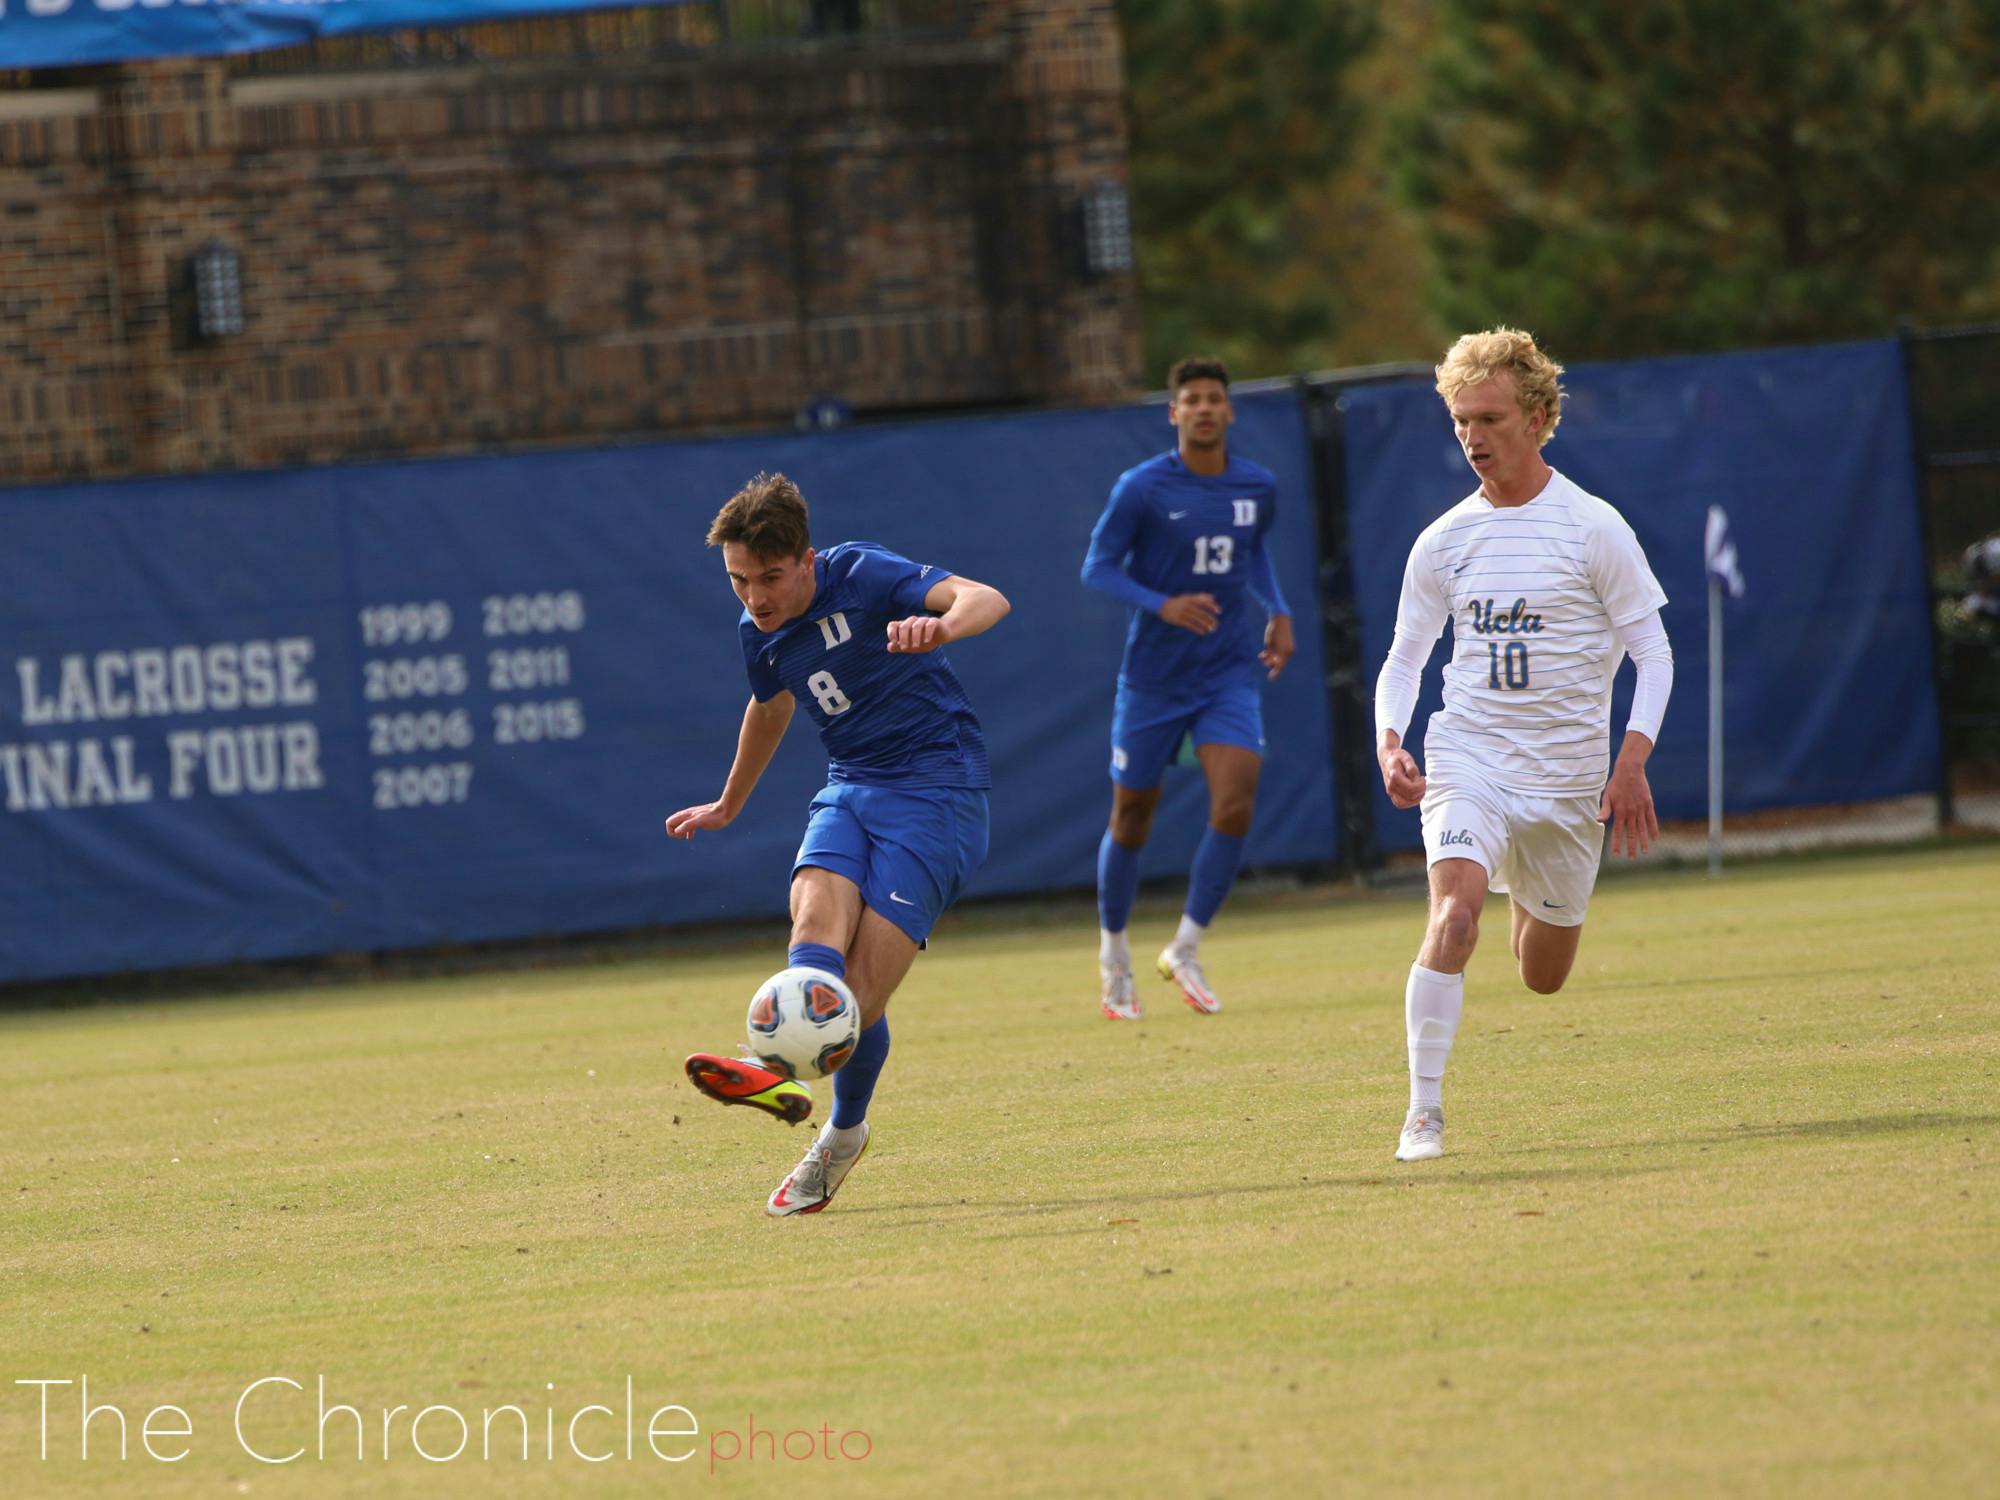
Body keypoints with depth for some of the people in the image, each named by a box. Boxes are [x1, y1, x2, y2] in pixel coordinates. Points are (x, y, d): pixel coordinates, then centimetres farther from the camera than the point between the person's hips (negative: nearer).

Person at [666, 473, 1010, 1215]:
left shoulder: (863, 576, -13)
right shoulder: (759, 632, 8)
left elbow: (986, 599, -26)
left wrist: (939, 626, -50)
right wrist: (729, 806, 46)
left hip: (937, 786, -6)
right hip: (850, 788, 6)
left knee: (863, 986, -18)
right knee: (817, 910, -27)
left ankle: (843, 1135, -1)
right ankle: (790, 1067, -48)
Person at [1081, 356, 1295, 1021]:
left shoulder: (1257, 487, 2)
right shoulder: (1141, 488, -11)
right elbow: (1098, 567, -8)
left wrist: (1278, 611, 7)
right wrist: (1163, 605, -23)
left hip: (1229, 674, 2)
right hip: (1153, 677, -2)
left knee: (1235, 805, -16)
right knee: (1132, 817, 7)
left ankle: (1185, 950, 2)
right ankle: (1114, 954, 30)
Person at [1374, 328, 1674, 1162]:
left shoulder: (1592, 529, -5)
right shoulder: (1443, 542, 2)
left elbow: (1651, 652, -2)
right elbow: (1405, 656, 12)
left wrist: (1633, 761, -15)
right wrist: (1389, 741, -8)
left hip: (1567, 774, 0)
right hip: (1468, 758, 0)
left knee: (1544, 977, 12)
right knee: (1454, 911, -27)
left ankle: (1529, 900, 50)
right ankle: (1424, 1111, -26)